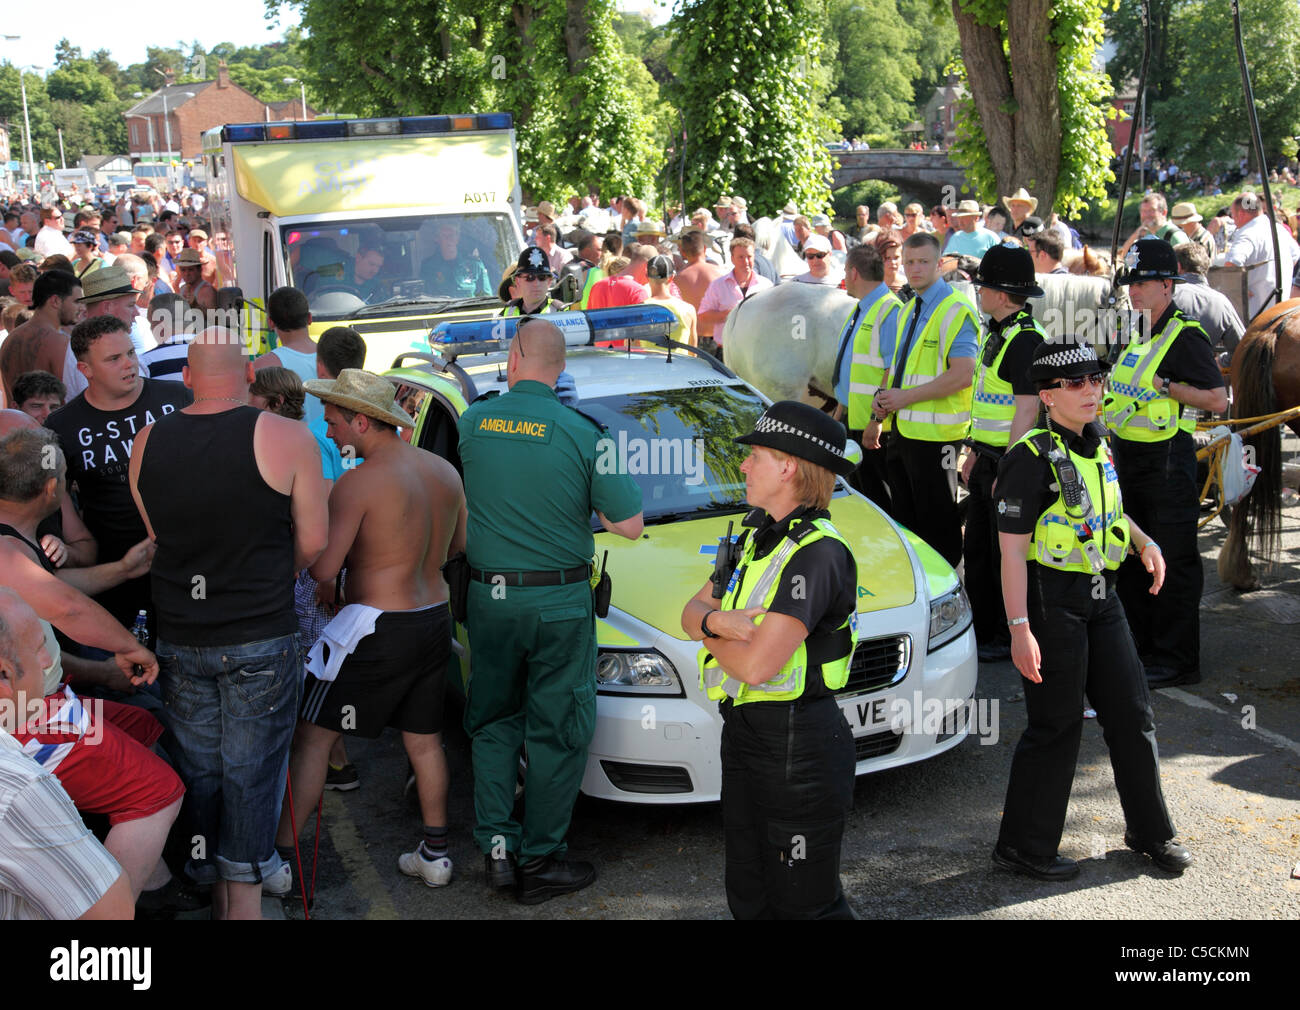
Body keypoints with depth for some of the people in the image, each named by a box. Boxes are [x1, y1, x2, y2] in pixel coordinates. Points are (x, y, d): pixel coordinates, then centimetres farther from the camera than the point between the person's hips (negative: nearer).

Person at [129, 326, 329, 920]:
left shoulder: (146, 443, -1)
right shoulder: (286, 437, -12)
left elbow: (155, 539, 6)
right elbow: (313, 542, -7)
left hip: (178, 641, 4)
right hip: (260, 640, -3)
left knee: (199, 770, 16)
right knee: (252, 773, 6)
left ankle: (216, 896, 29)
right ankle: (245, 899, 10)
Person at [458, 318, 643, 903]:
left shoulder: (471, 422, -2)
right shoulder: (582, 432, -12)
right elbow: (629, 525, -8)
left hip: (487, 597, 3)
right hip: (558, 604, -3)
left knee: (492, 721, 20)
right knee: (556, 732, 8)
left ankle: (495, 842, 16)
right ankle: (539, 861, 15)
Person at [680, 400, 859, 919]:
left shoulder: (817, 553, -21)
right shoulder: (758, 534, 9)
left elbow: (756, 666, -27)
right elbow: (692, 610, 13)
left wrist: (710, 637, -6)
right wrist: (716, 620, -11)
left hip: (800, 747, -9)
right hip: (744, 733, 9)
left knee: (804, 903, 3)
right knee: (749, 898, 19)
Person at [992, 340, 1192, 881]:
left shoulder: (1098, 444, 9)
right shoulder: (1031, 457, -16)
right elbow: (1012, 551, -19)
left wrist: (1145, 542, 11)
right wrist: (1019, 628, -24)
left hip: (1101, 597, 8)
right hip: (1052, 601, -8)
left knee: (1132, 713, 13)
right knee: (1056, 726, 0)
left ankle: (1150, 831, 30)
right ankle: (1023, 845, 14)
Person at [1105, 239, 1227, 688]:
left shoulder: (1185, 336, -14)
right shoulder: (1137, 334, 12)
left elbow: (1218, 400, -19)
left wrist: (1165, 385, -22)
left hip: (1166, 461, -9)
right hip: (1127, 457, 9)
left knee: (1173, 562, -2)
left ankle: (1177, 660, 7)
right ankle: (1142, 644, 28)